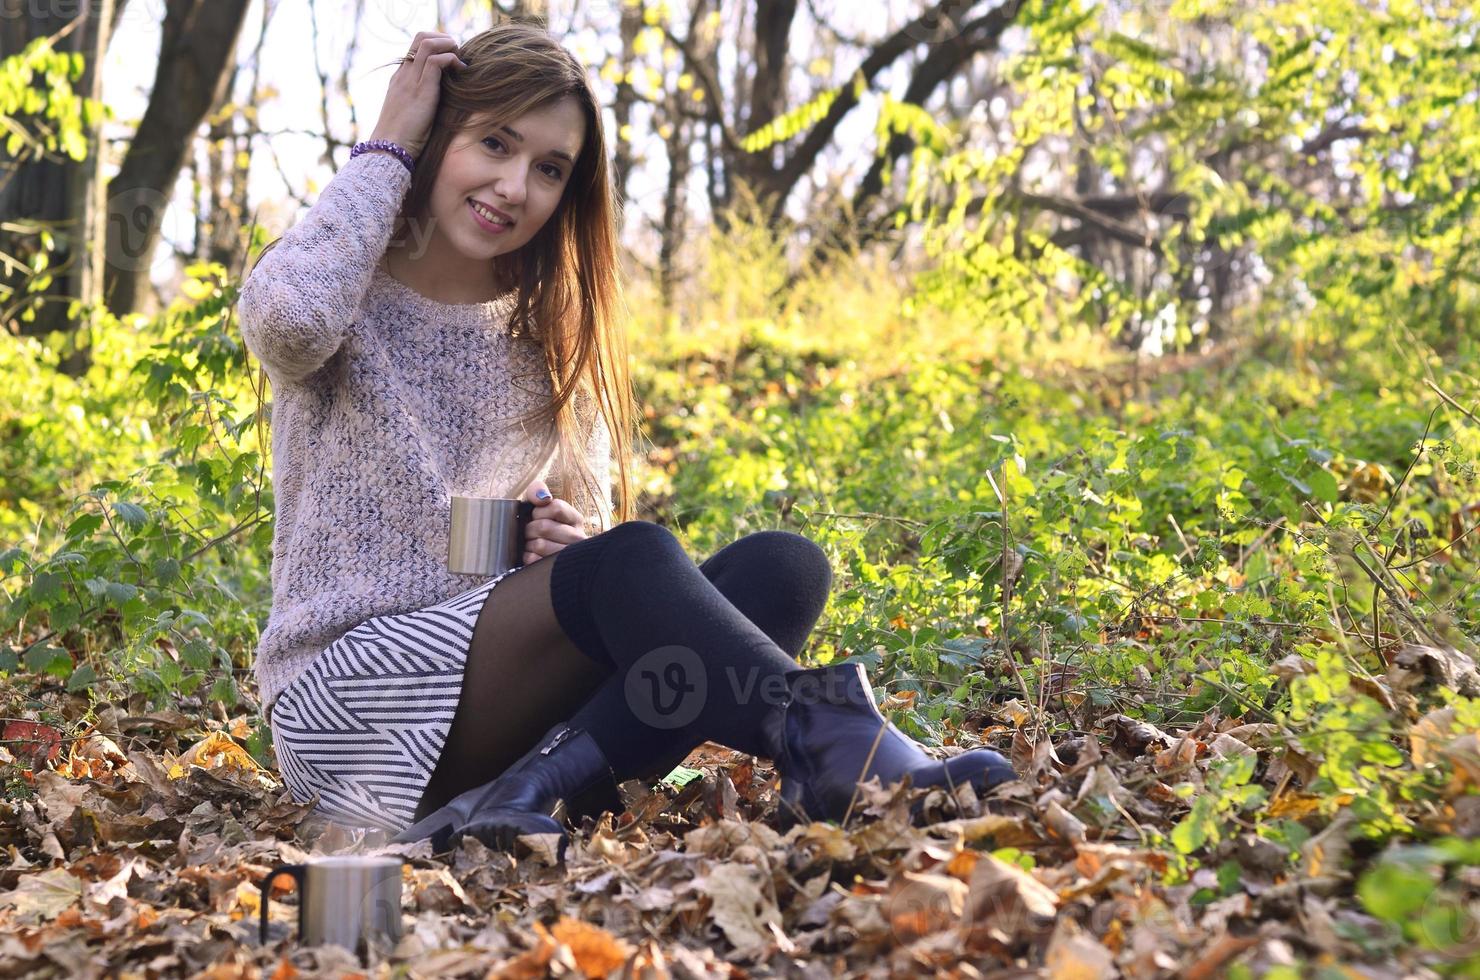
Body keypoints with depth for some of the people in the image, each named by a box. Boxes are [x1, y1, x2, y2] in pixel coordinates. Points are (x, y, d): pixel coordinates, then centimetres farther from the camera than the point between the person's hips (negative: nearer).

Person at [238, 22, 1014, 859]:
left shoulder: (553, 342, 15)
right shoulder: (348, 294, 1)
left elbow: (594, 531, 18)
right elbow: (285, 319, -26)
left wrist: (578, 540, -9)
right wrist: (385, 151, -9)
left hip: (503, 691, 5)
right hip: (347, 694, -5)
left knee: (783, 566, -20)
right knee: (630, 560, -32)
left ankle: (536, 787, -36)